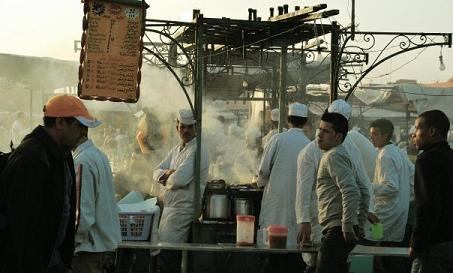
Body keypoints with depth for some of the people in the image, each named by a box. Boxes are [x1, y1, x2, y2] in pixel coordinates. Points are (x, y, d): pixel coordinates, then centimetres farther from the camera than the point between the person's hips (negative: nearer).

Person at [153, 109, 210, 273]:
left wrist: (166, 180, -1)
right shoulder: (176, 150, 17)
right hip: (170, 207, 9)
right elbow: (156, 172, 13)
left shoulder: (197, 150, -13)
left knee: (166, 257, -10)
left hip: (182, 209, -9)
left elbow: (179, 179, -23)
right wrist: (167, 173, -9)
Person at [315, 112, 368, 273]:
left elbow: (350, 191, -23)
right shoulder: (342, 155, 22)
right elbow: (363, 192, 25)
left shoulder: (333, 156, -10)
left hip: (337, 230, -11)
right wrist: (359, 220, 23)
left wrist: (348, 226, -22)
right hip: (339, 230, 11)